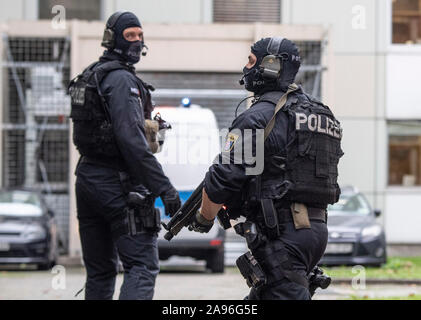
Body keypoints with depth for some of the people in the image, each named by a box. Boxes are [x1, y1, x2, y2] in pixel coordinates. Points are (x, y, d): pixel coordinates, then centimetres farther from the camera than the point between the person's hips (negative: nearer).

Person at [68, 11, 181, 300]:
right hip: (119, 184, -9)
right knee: (143, 266, -12)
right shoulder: (121, 79, -13)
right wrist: (164, 187, -23)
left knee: (99, 270, 14)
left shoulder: (89, 77, 17)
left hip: (87, 179, 9)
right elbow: (131, 138, -22)